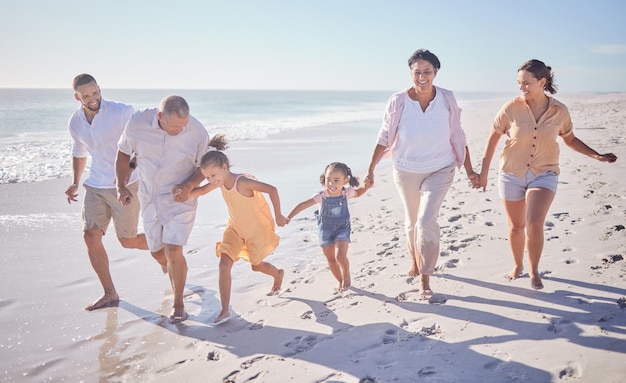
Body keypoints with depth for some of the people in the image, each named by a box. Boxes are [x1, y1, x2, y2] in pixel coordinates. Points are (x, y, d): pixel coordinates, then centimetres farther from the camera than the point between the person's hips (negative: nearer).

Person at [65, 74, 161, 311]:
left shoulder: (122, 112, -15)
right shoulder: (75, 123, 3)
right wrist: (75, 182, 13)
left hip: (125, 186, -5)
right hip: (96, 186, 5)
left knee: (128, 241, 1)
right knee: (90, 236, -5)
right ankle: (109, 294, 8)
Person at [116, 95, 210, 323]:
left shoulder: (196, 131, -21)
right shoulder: (137, 123, -18)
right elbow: (124, 152, 0)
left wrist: (189, 185, -22)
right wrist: (121, 186, -5)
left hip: (180, 198, -3)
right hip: (149, 198, 3)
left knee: (173, 252, -13)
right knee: (157, 251, 14)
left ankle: (178, 304, 7)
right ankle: (176, 273, 49)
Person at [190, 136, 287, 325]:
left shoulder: (242, 181, -31)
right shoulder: (220, 181, -9)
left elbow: (272, 190, -32)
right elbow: (201, 190, 4)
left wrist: (278, 216, -24)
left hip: (257, 228, -6)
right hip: (235, 228, 6)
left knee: (256, 265, 12)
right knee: (224, 265, -7)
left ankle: (278, 274, 47)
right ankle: (225, 310, -1)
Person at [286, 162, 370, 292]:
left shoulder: (346, 193, -15)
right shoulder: (321, 196, -21)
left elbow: (358, 193, 9)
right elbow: (302, 205, -23)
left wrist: (366, 186, -9)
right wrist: (288, 217, -31)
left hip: (342, 229, -1)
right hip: (326, 231, 1)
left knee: (340, 256, -20)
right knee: (331, 259, 12)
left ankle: (346, 273, 14)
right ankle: (341, 281, 36)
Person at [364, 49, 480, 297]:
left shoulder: (447, 99, -10)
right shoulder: (398, 102, -14)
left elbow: (457, 137, -2)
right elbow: (384, 138, -5)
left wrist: (469, 171, 0)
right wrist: (370, 170, -5)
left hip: (439, 170, -1)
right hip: (406, 171, 1)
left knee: (426, 220, -16)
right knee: (412, 221, 17)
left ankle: (425, 278, -3)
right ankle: (414, 260, 44)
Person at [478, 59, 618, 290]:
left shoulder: (560, 111, -6)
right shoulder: (511, 108, -11)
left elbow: (570, 139, 11)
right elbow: (493, 139, -1)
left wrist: (597, 156, 4)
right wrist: (484, 172, 0)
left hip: (544, 174, 0)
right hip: (512, 174, 1)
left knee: (534, 224, -16)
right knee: (516, 226, 12)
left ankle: (534, 271, 8)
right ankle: (517, 265, 38)